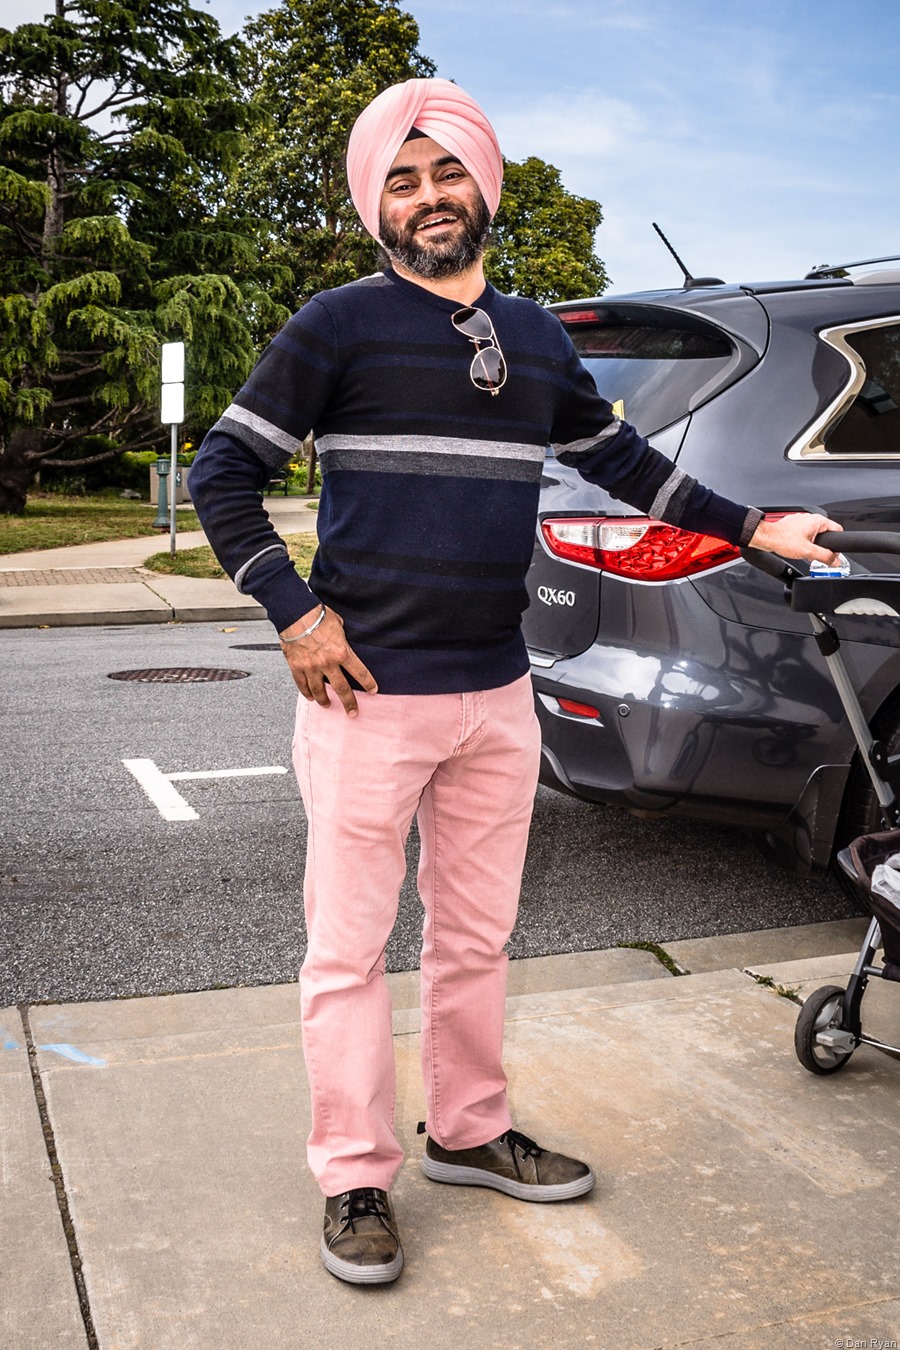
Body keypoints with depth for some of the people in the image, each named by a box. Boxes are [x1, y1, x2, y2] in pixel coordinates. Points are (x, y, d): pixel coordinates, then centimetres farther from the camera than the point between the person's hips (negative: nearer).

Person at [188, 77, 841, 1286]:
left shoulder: (535, 337, 13)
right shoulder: (340, 325, -4)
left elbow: (619, 458, 25)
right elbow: (224, 473, -2)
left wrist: (751, 527, 25)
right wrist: (294, 611, -11)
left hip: (497, 697, 5)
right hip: (369, 695, -5)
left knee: (476, 936, 16)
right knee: (349, 948, 3)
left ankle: (468, 1132, 34)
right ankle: (356, 1180, 18)